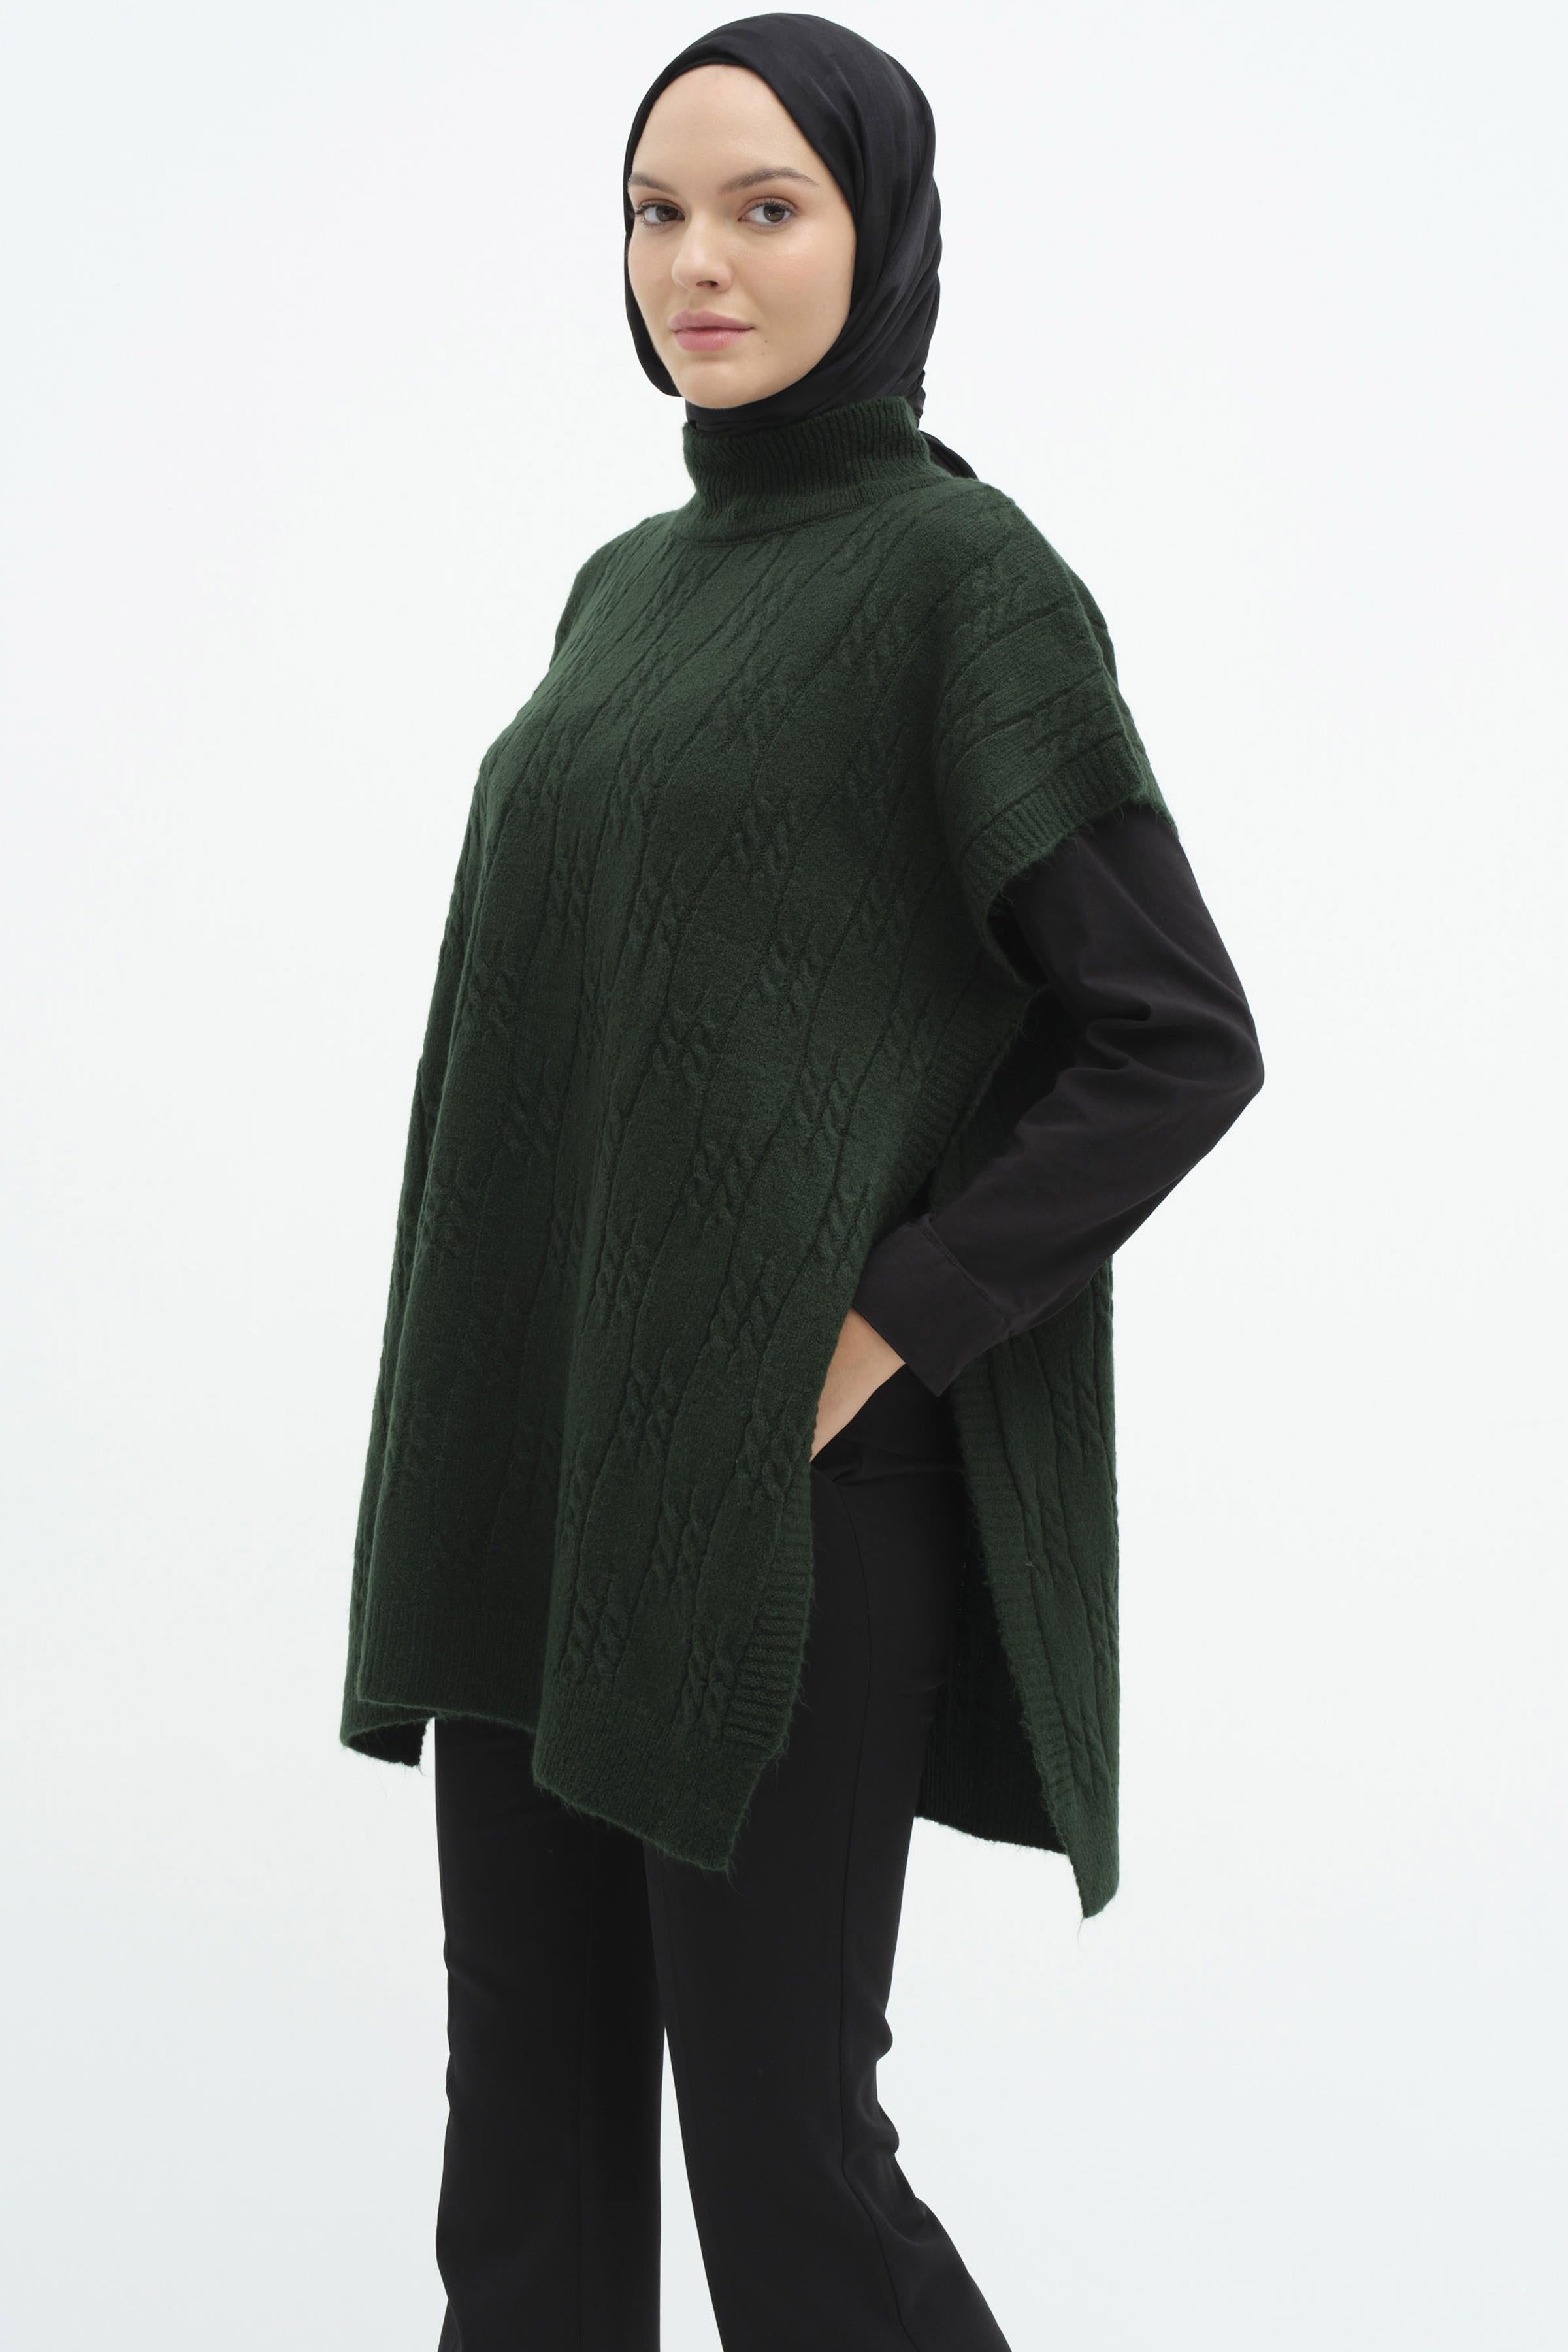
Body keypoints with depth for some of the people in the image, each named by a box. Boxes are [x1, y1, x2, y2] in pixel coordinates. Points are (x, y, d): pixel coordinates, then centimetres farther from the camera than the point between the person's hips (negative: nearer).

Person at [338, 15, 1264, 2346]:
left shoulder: (963, 569, -8)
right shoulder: (629, 585, 15)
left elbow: (1182, 1040, -11)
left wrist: (881, 1336, -15)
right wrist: (474, 1414, 13)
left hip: (774, 1476, -7)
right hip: (532, 1451, 7)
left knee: (774, 2128, 1)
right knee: (531, 2113, 11)